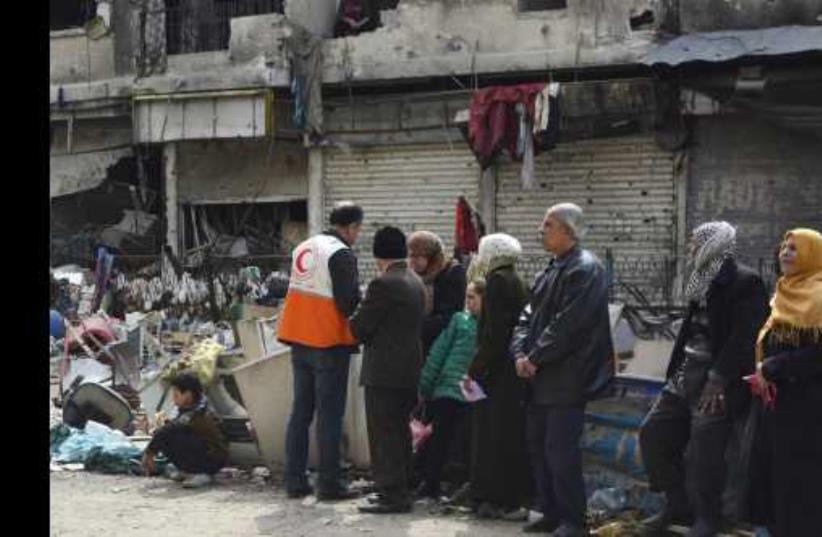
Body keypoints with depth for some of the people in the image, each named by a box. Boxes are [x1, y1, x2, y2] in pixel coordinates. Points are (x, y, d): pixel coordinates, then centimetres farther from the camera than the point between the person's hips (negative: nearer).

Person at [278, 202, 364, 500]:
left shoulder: (303, 249, 12)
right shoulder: (341, 254, -14)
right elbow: (349, 302, -19)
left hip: (299, 341, 7)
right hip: (329, 342, -7)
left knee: (300, 411, 12)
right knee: (330, 415, -1)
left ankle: (295, 481, 15)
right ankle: (329, 484, 1)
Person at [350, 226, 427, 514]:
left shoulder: (383, 285, -17)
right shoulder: (416, 282, 11)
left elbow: (360, 327, -13)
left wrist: (352, 321, 10)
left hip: (384, 371, -9)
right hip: (409, 369, 9)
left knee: (384, 434, -4)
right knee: (399, 431, 16)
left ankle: (392, 495, -3)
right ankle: (399, 489, 23)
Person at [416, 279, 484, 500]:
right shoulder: (460, 319, 5)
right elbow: (439, 351, 5)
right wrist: (425, 386, 2)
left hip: (473, 395, -1)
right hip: (446, 389, 1)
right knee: (439, 438, 5)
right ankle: (430, 484, 14)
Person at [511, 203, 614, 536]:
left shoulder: (585, 269, -12)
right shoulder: (550, 271, 18)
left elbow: (567, 324, -19)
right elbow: (529, 316, 16)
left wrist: (536, 358, -15)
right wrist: (521, 353, -1)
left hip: (567, 378, -9)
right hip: (541, 377, 9)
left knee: (560, 447, -9)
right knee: (538, 445, 11)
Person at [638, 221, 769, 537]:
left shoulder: (745, 282, -11)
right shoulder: (703, 281, 15)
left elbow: (744, 337, -18)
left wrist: (718, 380, -21)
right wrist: (676, 371, 9)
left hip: (717, 380, -9)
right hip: (687, 373, 9)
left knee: (704, 445, -10)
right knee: (653, 433, 9)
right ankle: (677, 507, 20)